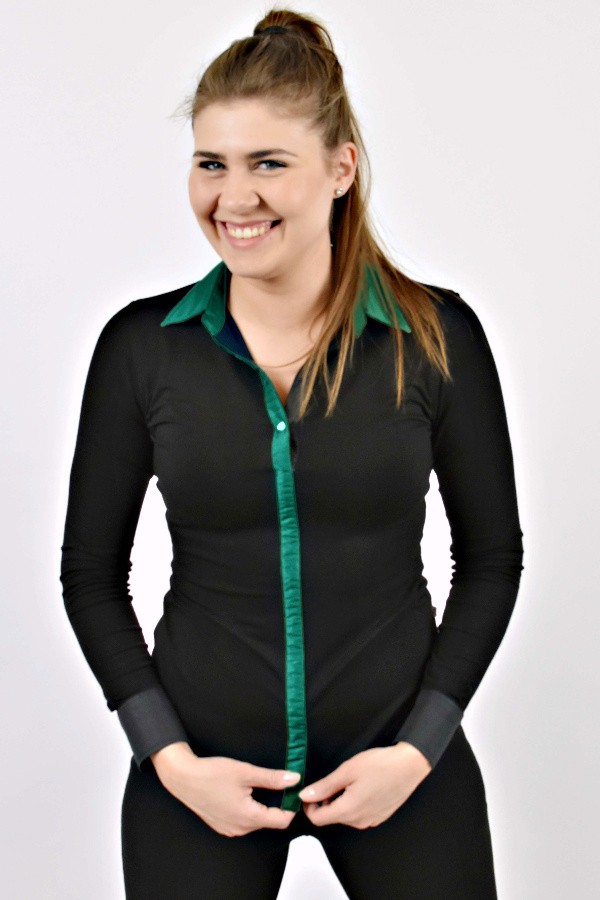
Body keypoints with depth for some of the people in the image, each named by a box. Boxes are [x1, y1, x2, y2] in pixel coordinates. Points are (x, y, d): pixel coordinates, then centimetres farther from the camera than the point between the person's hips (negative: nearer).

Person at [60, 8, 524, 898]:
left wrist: (419, 749, -7)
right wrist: (170, 757, -7)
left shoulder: (437, 334, -7)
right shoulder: (140, 346, -6)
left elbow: (493, 557, 0)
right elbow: (91, 574, 1)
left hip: (397, 758, 0)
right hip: (201, 771, 1)